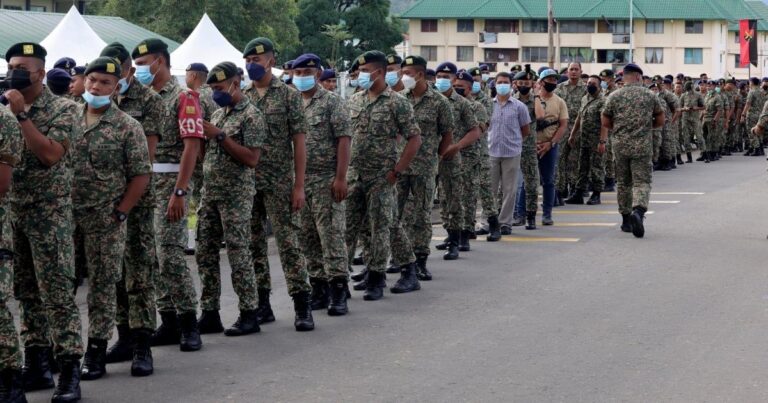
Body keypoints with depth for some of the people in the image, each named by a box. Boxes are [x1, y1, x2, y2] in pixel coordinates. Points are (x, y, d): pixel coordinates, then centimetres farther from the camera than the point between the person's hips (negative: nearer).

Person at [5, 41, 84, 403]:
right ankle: (36, 366, 17)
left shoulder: (63, 109, -6)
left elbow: (50, 154, -19)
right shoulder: (5, 108, 9)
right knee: (26, 292, 10)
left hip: (49, 213, -6)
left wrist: (21, 114, -20)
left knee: (57, 292, -7)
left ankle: (69, 372, -6)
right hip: (11, 212, 6)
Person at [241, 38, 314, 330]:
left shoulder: (288, 95, -2)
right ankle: (262, 304, 15)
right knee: (253, 244, 7)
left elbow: (299, 142, -4)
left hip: (279, 183, -4)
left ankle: (302, 306, -3)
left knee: (288, 241, -5)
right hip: (246, 183, 4)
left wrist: (299, 186, -10)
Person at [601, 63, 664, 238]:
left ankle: (626, 220, 20)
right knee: (642, 182, -3)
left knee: (623, 183, 14)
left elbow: (605, 122, 4)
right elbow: (660, 121, 6)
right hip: (642, 146, -2)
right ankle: (638, 211, -29)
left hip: (620, 145, 2)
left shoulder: (614, 96, 1)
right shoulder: (650, 95, 1)